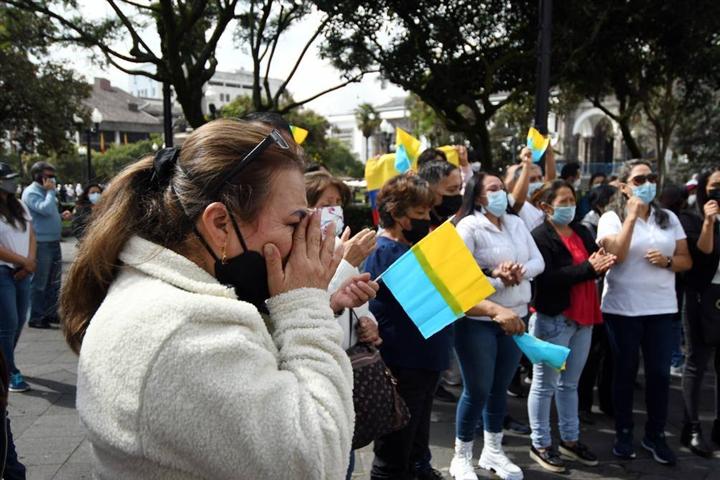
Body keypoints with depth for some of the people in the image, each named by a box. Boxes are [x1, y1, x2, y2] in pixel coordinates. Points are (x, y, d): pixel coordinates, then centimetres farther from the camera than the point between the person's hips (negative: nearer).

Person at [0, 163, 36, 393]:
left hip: (22, 273, 6)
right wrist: (24, 261, -12)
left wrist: (29, 262, -4)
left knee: (19, 321, 12)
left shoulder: (19, 206, 12)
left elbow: (31, 235, 11)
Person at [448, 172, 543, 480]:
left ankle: (493, 452, 33)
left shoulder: (516, 223, 11)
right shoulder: (469, 226, -9)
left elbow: (538, 261, 7)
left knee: (500, 388, 16)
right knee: (477, 390, 2)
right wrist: (494, 276, -24)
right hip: (478, 321, -6)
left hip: (515, 317, 6)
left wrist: (521, 271, -14)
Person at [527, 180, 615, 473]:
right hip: (552, 319, -7)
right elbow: (548, 278, -21)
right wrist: (587, 268, -23)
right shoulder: (540, 237, -11)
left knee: (570, 384, 17)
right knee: (546, 384, 3)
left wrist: (602, 264, -16)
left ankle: (570, 440, 29)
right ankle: (540, 445, 15)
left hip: (583, 318, 7)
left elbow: (598, 263, 7)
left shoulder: (582, 232, 12)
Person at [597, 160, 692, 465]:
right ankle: (624, 433, 23)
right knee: (625, 372, 9)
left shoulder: (669, 218, 7)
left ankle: (655, 435, 23)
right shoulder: (611, 218, -3)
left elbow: (686, 260, 8)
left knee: (660, 372, 7)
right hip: (622, 308, -3)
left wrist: (667, 261, -13)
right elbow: (615, 255, -20)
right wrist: (633, 215, -19)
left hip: (661, 307, 3)